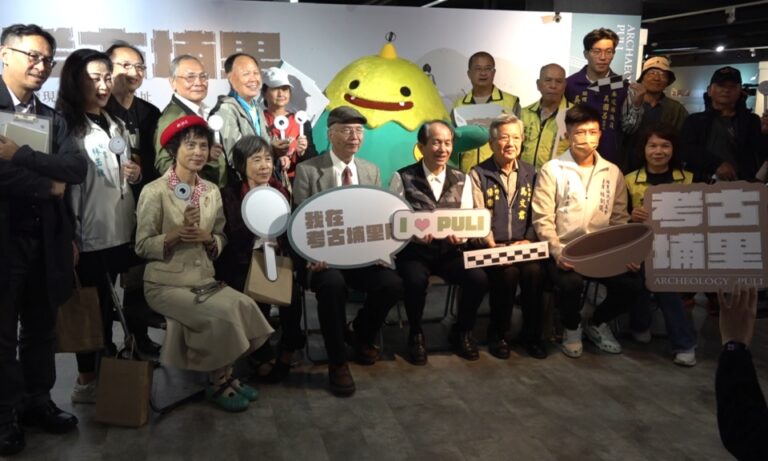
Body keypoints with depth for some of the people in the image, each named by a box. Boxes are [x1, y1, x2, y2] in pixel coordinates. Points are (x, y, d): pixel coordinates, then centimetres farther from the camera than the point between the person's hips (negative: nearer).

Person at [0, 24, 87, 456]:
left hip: (46, 240, 5)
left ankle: (37, 400, 31)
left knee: (41, 328, 15)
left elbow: (78, 168, -5)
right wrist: (47, 185, -12)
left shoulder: (55, 119, 10)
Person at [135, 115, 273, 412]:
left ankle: (225, 376, 3)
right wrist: (177, 234, -24)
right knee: (221, 315, -25)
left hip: (204, 280, 5)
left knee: (243, 306, -18)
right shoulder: (154, 192, -9)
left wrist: (208, 238, -12)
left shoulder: (212, 191, 7)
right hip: (166, 284, -5)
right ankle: (218, 382, -1)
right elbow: (143, 247, -9)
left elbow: (221, 240, 11)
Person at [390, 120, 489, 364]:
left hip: (449, 251, 3)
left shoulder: (462, 179, 8)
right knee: (416, 280, -34)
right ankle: (416, 334, -2)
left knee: (479, 278, -22)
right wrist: (414, 233, -25)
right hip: (413, 250, -3)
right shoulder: (403, 178, -2)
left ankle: (462, 331, 8)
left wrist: (460, 235, -19)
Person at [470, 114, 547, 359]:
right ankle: (497, 334, -8)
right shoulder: (478, 174, 4)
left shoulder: (530, 173, 15)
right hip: (492, 248, -2)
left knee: (534, 271, -27)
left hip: (524, 246, 3)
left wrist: (528, 240, -8)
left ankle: (531, 333, -7)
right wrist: (492, 245, -18)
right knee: (508, 272, -30)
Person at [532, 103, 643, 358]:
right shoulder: (552, 170, -2)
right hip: (564, 251, -3)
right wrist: (557, 252, -19)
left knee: (633, 284, -20)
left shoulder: (613, 172, 10)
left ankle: (598, 322, 13)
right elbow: (543, 219, -6)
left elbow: (619, 219, 11)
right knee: (571, 282, -33)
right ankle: (572, 327, 4)